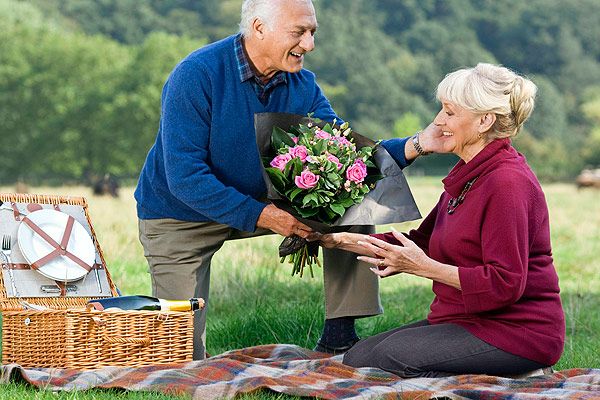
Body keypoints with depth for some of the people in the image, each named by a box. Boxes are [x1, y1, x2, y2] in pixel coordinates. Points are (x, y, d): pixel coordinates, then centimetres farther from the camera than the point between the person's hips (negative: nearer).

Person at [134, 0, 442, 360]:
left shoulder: (302, 85, -8)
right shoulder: (196, 76, -27)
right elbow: (185, 178, -31)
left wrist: (413, 147, -29)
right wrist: (261, 216, -38)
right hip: (180, 218, -5)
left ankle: (339, 334, -8)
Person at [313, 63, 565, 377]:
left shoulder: (507, 183, -18)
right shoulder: (467, 175, 13)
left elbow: (505, 283, -24)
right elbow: (421, 243, 17)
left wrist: (425, 267, -22)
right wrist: (341, 240, 9)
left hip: (517, 332, -10)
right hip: (470, 320, 10)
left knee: (394, 354, -24)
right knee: (358, 357, 2)